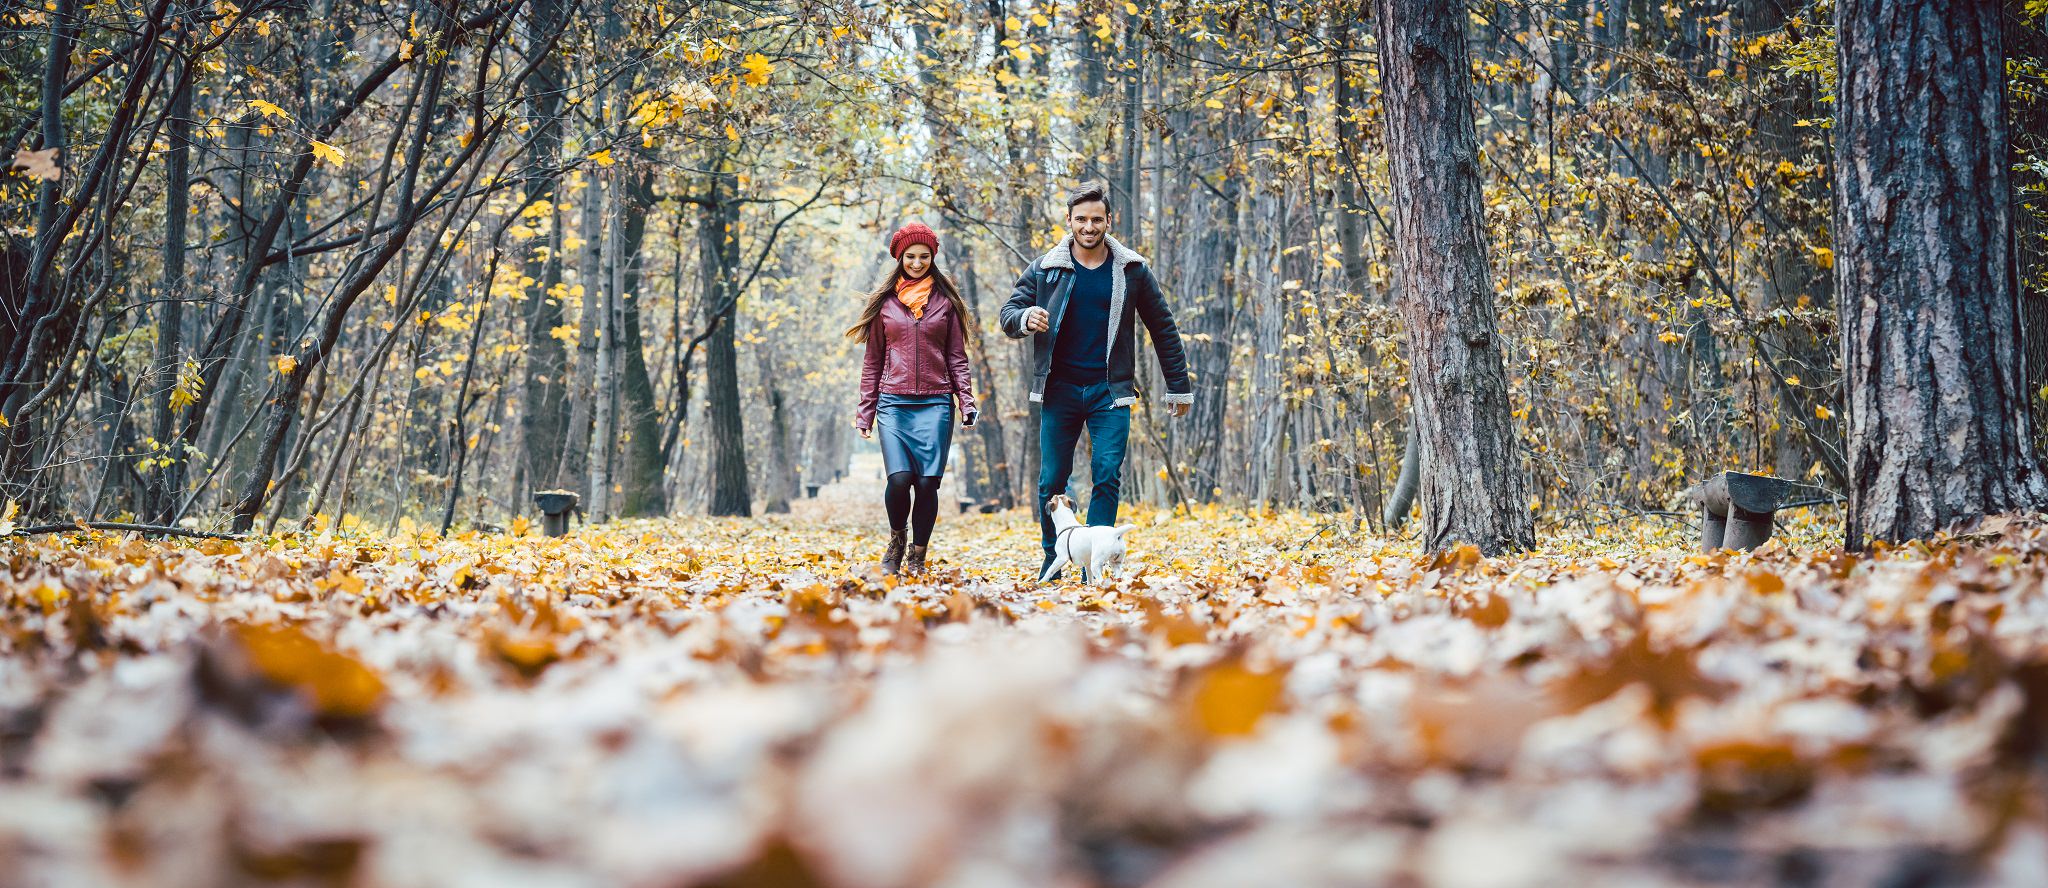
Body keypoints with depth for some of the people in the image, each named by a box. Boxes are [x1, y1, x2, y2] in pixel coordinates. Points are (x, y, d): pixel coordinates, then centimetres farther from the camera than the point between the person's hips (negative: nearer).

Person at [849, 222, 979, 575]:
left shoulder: (945, 301, 10)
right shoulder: (884, 302, 11)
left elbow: (957, 358, 10)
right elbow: (873, 361, 13)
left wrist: (967, 402, -2)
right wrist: (865, 412, 8)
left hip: (935, 403, 0)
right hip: (893, 403, 0)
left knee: (927, 483, -8)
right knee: (899, 478, -15)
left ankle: (917, 557, 8)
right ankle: (896, 540, 13)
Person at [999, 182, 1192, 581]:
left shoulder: (1132, 271, 3)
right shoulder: (1045, 270, 3)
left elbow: (1163, 329, 11)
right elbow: (1008, 314, 5)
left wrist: (1179, 388, 12)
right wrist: (1026, 318, -20)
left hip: (1110, 391, -1)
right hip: (1059, 390, 1)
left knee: (1107, 476, -10)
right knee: (1052, 480, 3)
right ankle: (1052, 563, 17)